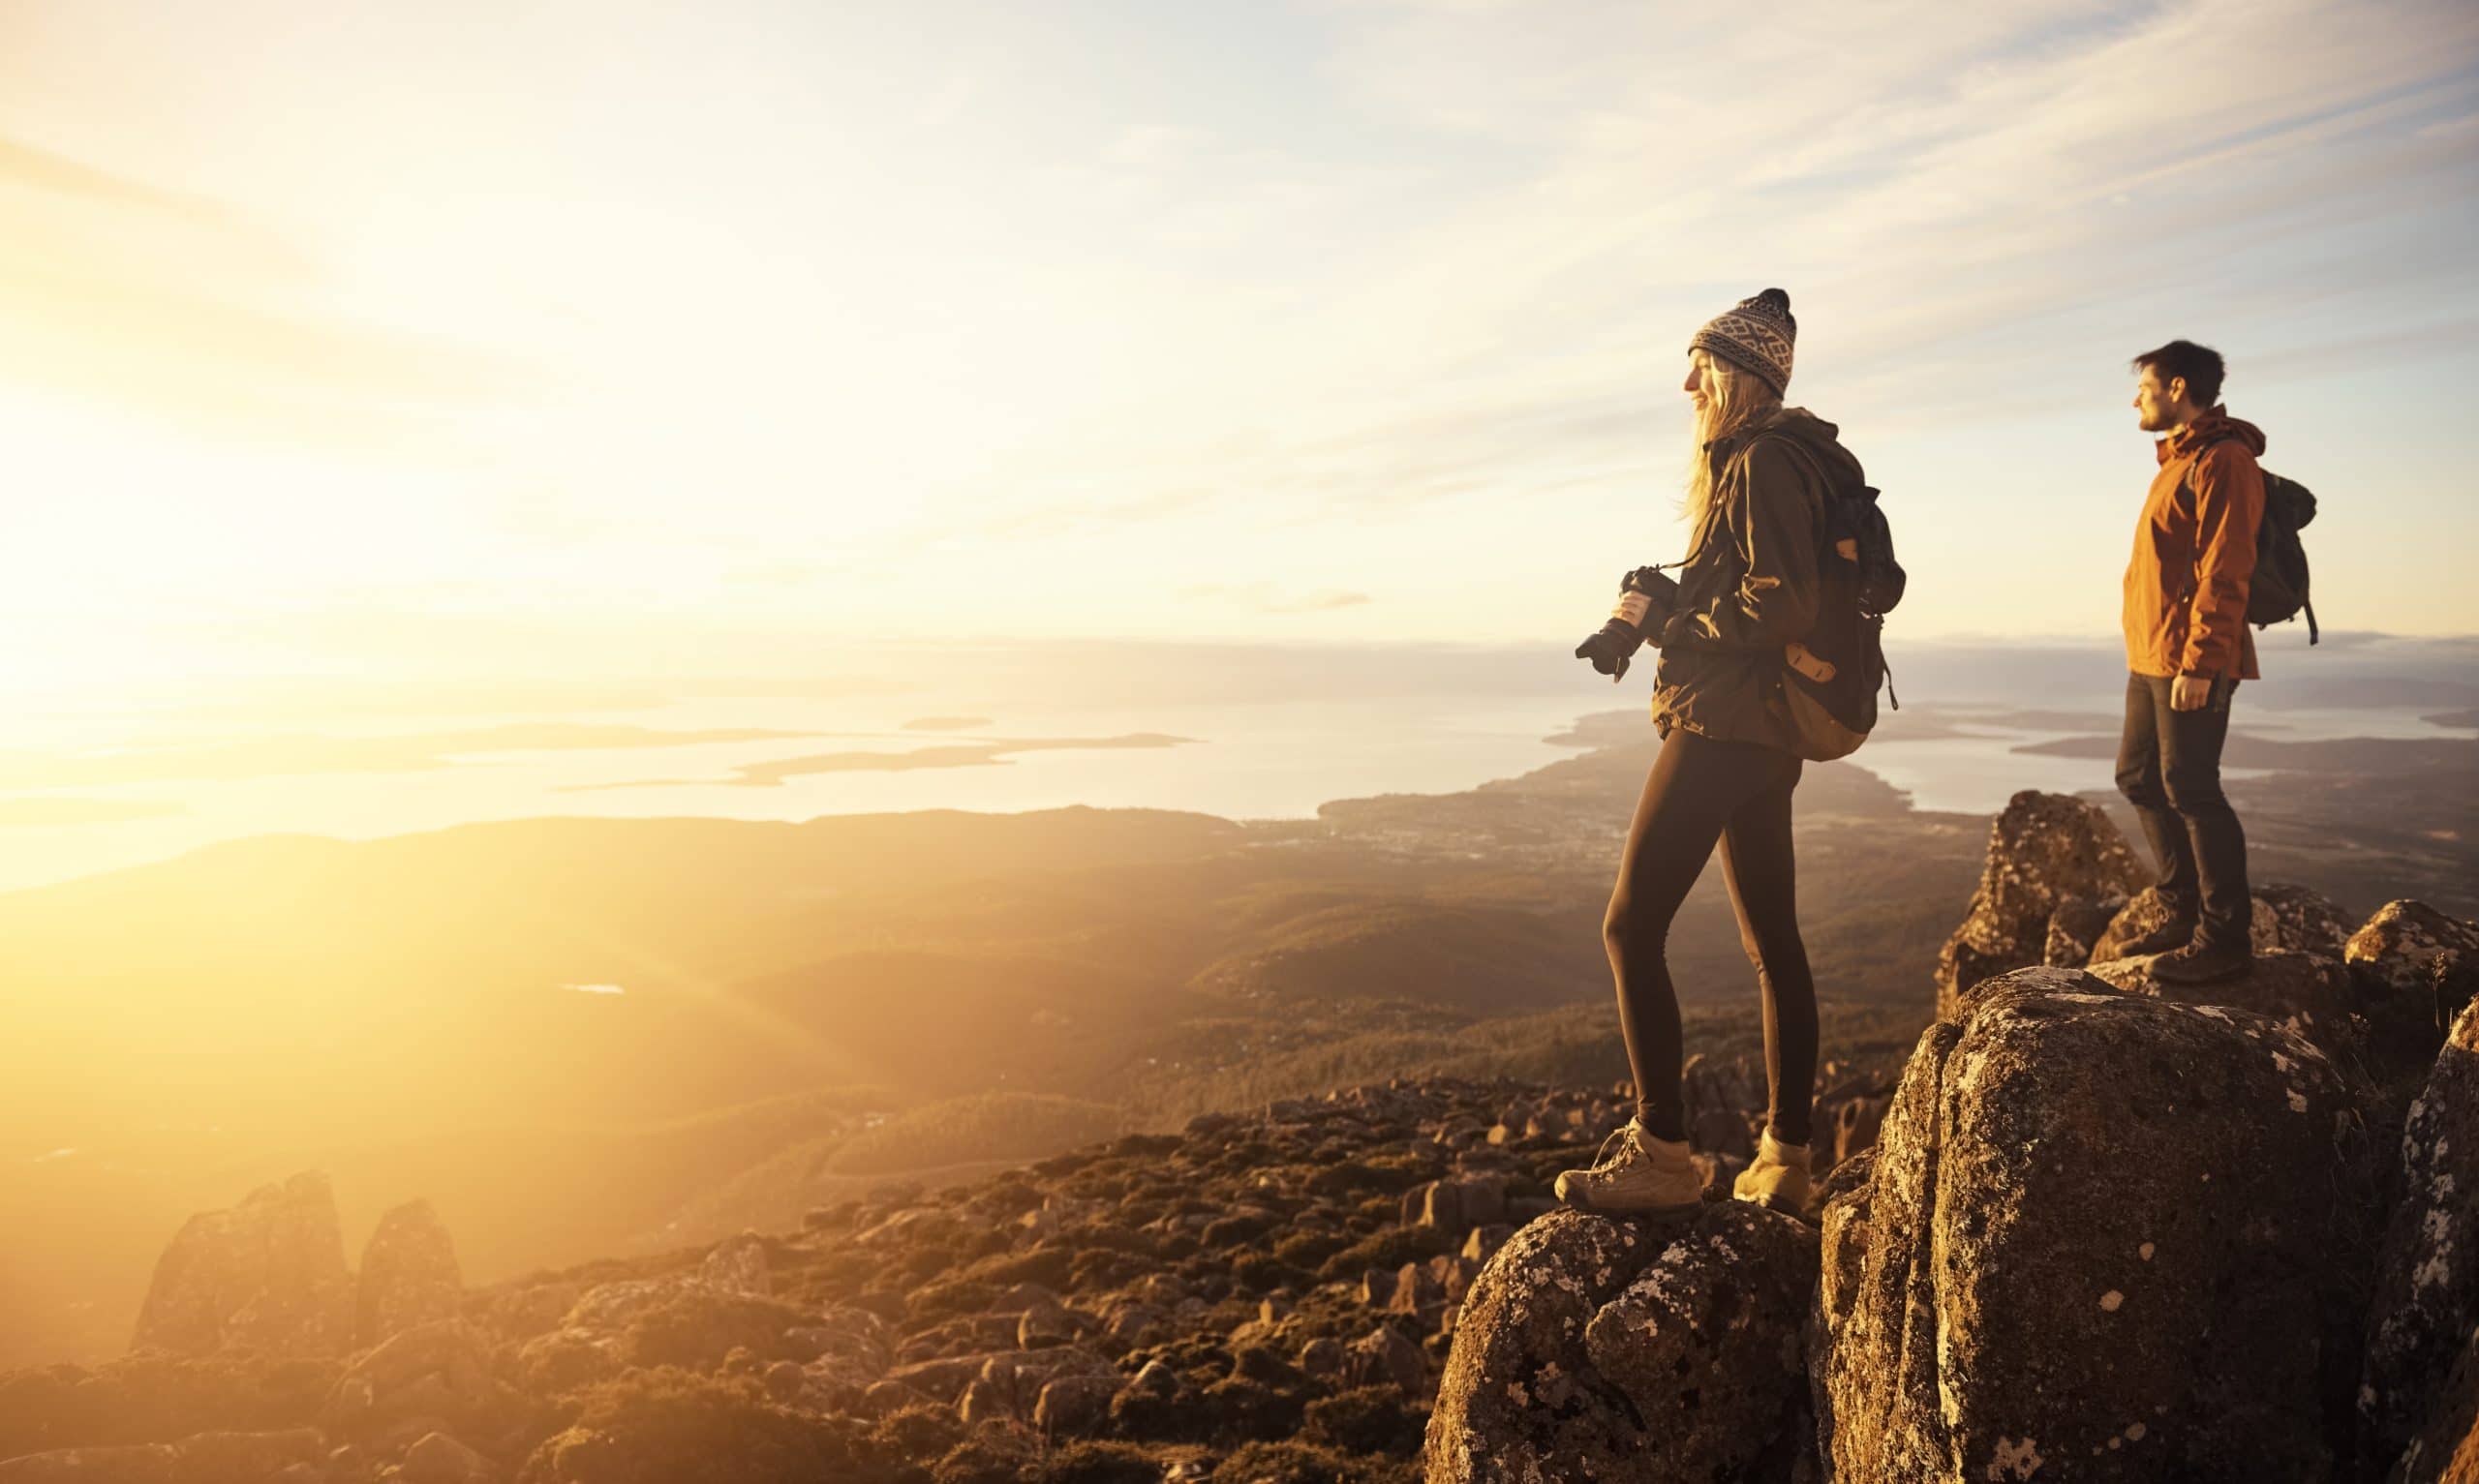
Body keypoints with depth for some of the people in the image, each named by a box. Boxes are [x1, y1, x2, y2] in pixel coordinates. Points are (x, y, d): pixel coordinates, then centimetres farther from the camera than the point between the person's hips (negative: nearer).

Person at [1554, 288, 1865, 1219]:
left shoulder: (1762, 464, -12)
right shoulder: (1769, 461, 20)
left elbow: (1783, 607, -21)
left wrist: (1668, 616, -11)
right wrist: (1668, 609, 10)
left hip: (1722, 725, -11)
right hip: (1763, 730, 11)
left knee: (1630, 927, -8)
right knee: (1773, 941, 11)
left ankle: (1660, 1153, -5)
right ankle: (1784, 1160, 18)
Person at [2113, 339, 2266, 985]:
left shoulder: (2222, 461, -12)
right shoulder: (2180, 460, 18)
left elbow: (2224, 574, -20)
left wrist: (2199, 662, -24)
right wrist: (2151, 652, 17)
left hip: (2190, 664, -10)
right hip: (2150, 659, 10)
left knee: (2190, 790, -7)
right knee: (2139, 779, 14)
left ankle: (2224, 938, 2)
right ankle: (2186, 912, 25)